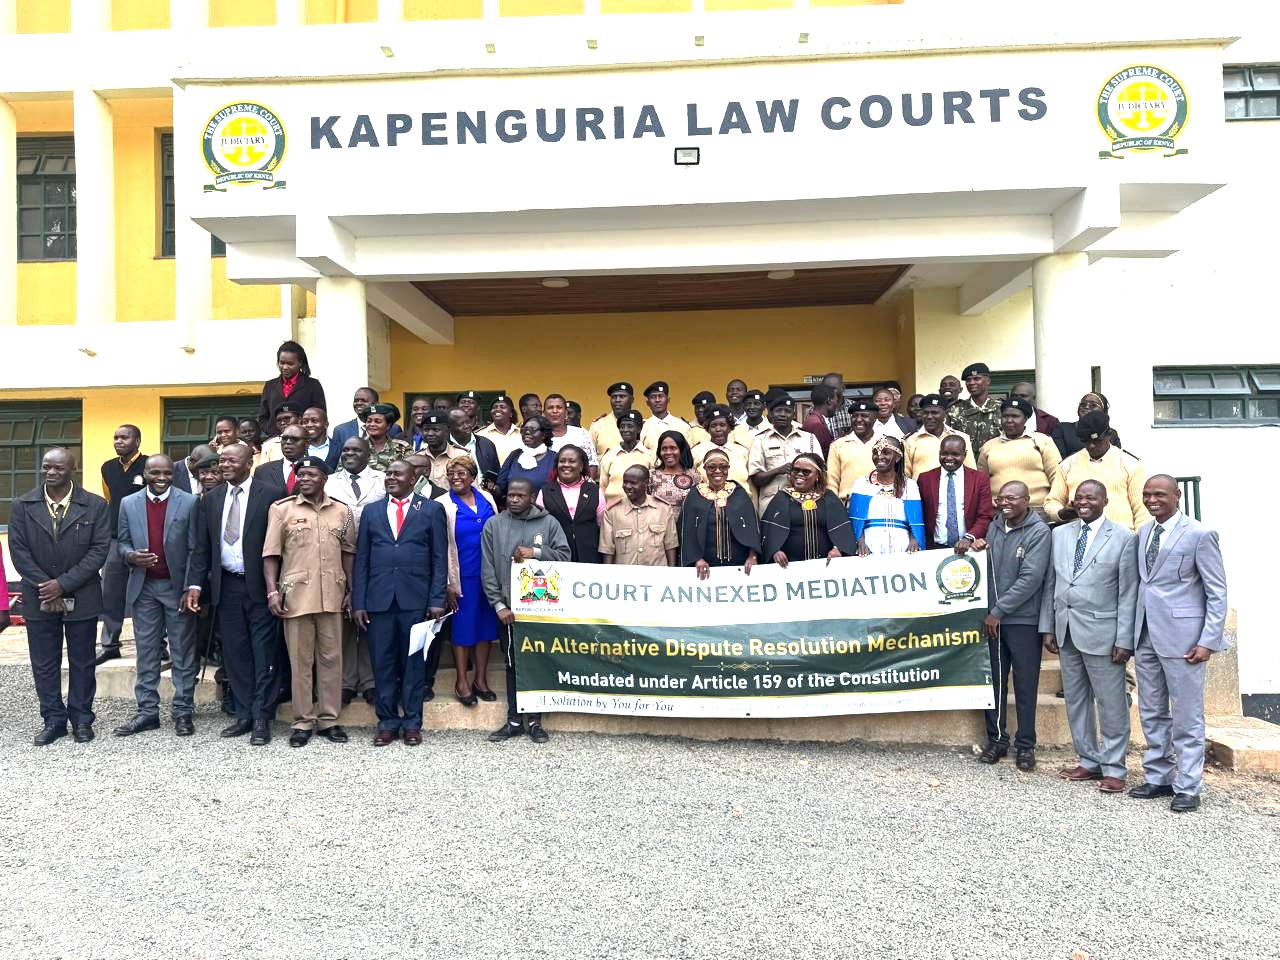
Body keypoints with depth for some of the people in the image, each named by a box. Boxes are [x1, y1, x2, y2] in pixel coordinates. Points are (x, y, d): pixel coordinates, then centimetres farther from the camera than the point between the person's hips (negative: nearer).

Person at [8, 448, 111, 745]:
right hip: (39, 598, 2)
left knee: (82, 662, 9)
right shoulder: (22, 506, 1)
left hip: (81, 597, -2)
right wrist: (45, 588, -12)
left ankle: (82, 719, 21)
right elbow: (19, 551, -2)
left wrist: (63, 584, -15)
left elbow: (99, 549, -9)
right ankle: (53, 719, 21)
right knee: (44, 663, 9)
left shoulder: (95, 506, -5)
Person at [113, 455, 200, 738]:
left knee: (183, 652, 4)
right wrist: (131, 556, -13)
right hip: (143, 587, 3)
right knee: (146, 652, 9)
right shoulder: (129, 504, 6)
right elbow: (123, 543, 11)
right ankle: (147, 712, 17)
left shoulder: (189, 502, -3)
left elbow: (194, 550, -4)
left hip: (177, 586, -3)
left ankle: (183, 711, 11)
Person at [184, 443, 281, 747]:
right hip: (227, 586, 5)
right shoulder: (211, 499, 9)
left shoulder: (269, 494, -6)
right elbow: (201, 547, 10)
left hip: (260, 586, -5)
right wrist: (195, 585, 0)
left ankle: (262, 719, 7)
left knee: (264, 654, -1)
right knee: (235, 654, 10)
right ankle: (244, 715, 20)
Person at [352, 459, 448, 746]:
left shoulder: (432, 510, 5)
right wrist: (358, 603, 2)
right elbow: (361, 560, 10)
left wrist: (437, 600, -6)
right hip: (379, 600, 2)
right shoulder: (371, 511, 13)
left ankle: (412, 723, 15)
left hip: (416, 599, -2)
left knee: (414, 663, 5)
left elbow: (440, 558, 1)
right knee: (383, 664, 6)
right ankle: (387, 722, 17)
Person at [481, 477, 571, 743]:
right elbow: (488, 569, 1)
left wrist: (536, 552, -14)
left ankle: (535, 720, 16)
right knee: (512, 664, 9)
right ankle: (514, 721, 19)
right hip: (508, 608, 1)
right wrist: (498, 604, -6)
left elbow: (564, 555, 0)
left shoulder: (548, 523, 4)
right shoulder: (494, 525, 4)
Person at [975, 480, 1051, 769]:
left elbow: (1030, 579, -15)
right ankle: (996, 739, 20)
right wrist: (978, 550, -6)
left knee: (1025, 684, 4)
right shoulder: (995, 527, 10)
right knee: (995, 681, 9)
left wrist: (999, 611, -14)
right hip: (992, 618, 5)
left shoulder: (1038, 531, -8)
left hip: (1023, 620, -5)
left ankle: (1025, 745, 15)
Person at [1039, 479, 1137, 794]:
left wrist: (1124, 640, -10)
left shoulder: (1124, 538, -4)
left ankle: (1113, 769, 13)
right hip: (1066, 630, 5)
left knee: (1110, 703, 1)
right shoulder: (1059, 534, 10)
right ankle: (1089, 762, 24)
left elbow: (1128, 593, -6)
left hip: (1101, 632, -5)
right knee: (1075, 700, 12)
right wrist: (1047, 627, 7)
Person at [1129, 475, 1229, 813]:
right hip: (1145, 636, 6)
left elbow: (1218, 593, -7)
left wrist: (1209, 641, -13)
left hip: (1181, 637, -6)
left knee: (1187, 717, 2)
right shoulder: (1142, 533, 11)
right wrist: (1132, 633, 7)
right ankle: (1158, 778, 25)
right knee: (1152, 714, 13)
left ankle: (1188, 788, 12)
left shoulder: (1199, 535, -7)